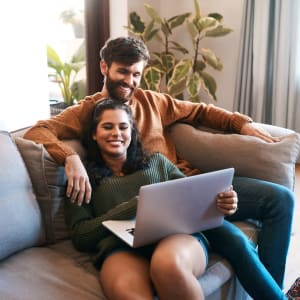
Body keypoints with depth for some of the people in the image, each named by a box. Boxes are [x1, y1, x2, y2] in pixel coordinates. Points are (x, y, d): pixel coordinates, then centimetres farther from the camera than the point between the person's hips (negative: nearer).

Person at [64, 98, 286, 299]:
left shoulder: (157, 162, 27)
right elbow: (80, 235, 6)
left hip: (177, 234, 2)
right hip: (120, 248, -1)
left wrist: (220, 202, -8)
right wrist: (134, 207, -7)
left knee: (168, 264, -38)